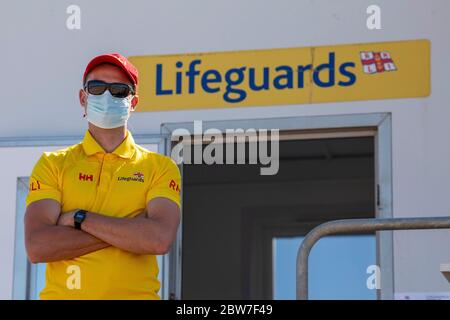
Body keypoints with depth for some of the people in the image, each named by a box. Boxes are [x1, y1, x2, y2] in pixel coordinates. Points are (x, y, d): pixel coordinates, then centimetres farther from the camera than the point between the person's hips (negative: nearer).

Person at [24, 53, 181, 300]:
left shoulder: (160, 167, 5)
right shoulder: (53, 164, 7)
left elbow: (160, 240, -12)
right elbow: (37, 247, -8)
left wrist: (79, 219, -9)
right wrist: (131, 230, -10)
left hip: (136, 293, 0)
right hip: (61, 294, 0)